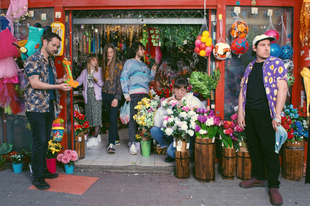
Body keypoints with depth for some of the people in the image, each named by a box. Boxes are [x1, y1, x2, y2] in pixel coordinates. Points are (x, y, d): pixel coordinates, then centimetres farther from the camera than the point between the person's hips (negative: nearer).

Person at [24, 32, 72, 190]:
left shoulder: (50, 61, 17)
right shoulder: (33, 60, -9)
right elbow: (34, 83, -18)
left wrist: (61, 80, 6)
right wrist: (58, 86, -21)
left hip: (49, 105, 8)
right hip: (36, 107, -8)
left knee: (46, 140, 14)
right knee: (39, 141, -5)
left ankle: (43, 170, 27)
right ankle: (37, 177, 8)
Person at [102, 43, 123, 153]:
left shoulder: (118, 64, -6)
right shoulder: (105, 64, 12)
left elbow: (120, 82, -10)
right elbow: (104, 79, 15)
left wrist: (116, 98, -16)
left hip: (114, 95, -6)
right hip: (105, 94, 6)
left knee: (113, 119, -10)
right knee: (110, 118, 11)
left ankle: (112, 143, -10)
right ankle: (116, 139, 24)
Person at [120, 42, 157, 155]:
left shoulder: (144, 64, 26)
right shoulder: (129, 62, 8)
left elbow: (149, 78, 27)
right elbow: (123, 78, 0)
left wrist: (153, 71, 9)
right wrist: (126, 94, -8)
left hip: (145, 94, 6)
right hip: (134, 95, -6)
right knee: (133, 119, -9)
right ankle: (132, 144, -6)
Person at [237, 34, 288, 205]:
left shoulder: (276, 64, -1)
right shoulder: (250, 67, 14)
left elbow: (282, 89, -9)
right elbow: (243, 90, 14)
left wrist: (277, 115, -15)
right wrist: (240, 112, 5)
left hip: (265, 113, -5)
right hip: (249, 112, 5)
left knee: (269, 149, -2)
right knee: (253, 146, 12)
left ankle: (274, 186, 11)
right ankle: (258, 178, 28)